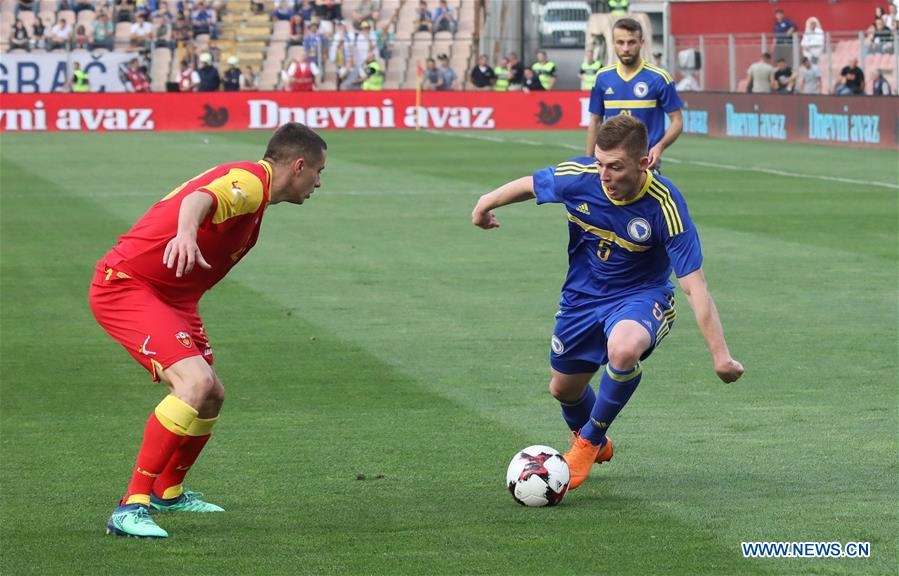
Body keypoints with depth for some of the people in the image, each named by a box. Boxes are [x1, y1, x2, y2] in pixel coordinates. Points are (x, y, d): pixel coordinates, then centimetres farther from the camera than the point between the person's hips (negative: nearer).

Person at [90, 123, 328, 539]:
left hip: (171, 297, 11)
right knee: (197, 384, -26)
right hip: (127, 286, -11)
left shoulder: (253, 188, 16)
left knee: (210, 395, 19)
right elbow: (200, 198, -39)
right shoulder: (249, 178, -17)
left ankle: (167, 492, 44)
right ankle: (131, 507, -24)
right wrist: (185, 232, -60)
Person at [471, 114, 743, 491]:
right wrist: (488, 203, 14)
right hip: (582, 297, 4)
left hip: (640, 295, -4)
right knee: (564, 389, 18)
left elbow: (693, 285, -28)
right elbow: (530, 185, 3)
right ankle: (594, 443, 56)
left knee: (623, 349, -37)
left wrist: (720, 355, -31)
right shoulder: (578, 176, -22)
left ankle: (590, 441, -10)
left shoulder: (664, 205, -30)